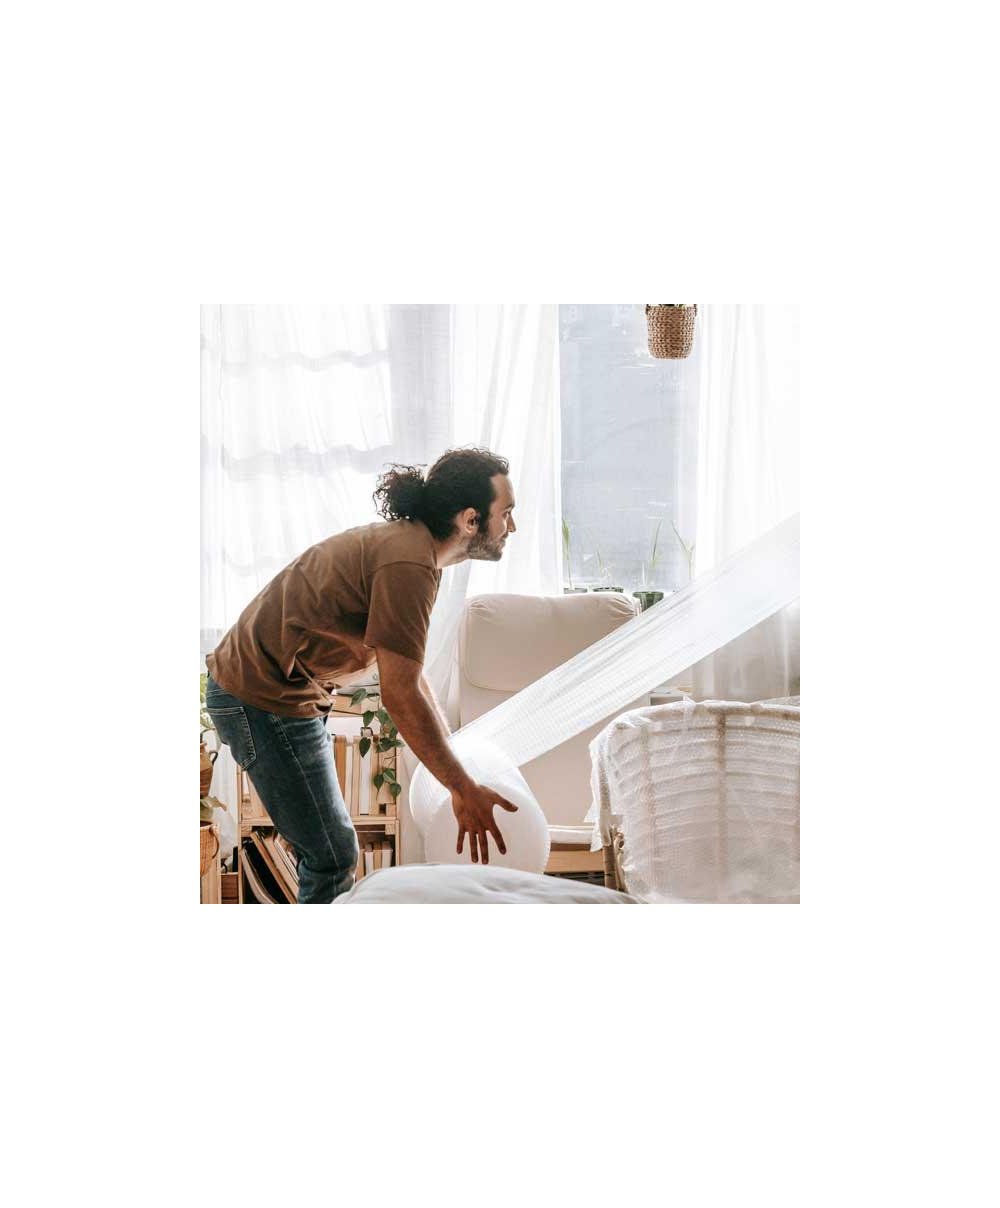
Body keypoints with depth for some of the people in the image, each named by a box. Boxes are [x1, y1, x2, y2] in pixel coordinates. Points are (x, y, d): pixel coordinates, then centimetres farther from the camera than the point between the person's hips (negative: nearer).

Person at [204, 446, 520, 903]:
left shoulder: (407, 541, 9)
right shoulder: (408, 564, -24)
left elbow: (409, 671, 15)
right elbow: (399, 694, -24)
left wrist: (458, 757, 14)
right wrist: (464, 790, -18)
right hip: (265, 702, -11)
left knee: (328, 849, 19)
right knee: (332, 857, -2)